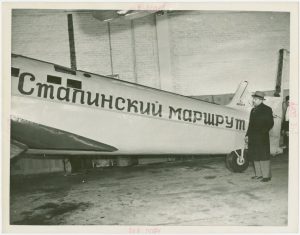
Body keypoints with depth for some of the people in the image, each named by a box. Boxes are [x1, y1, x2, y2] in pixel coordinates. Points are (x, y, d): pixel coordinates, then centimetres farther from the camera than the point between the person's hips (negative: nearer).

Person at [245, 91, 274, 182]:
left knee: (263, 157, -3)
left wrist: (263, 132, -17)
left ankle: (266, 176, 5)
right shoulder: (253, 110, 18)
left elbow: (270, 123, -8)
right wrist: (247, 135, 15)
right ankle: (258, 174, 20)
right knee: (255, 156, 10)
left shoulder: (267, 109, -3)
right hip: (253, 138, 7)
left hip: (262, 138, -7)